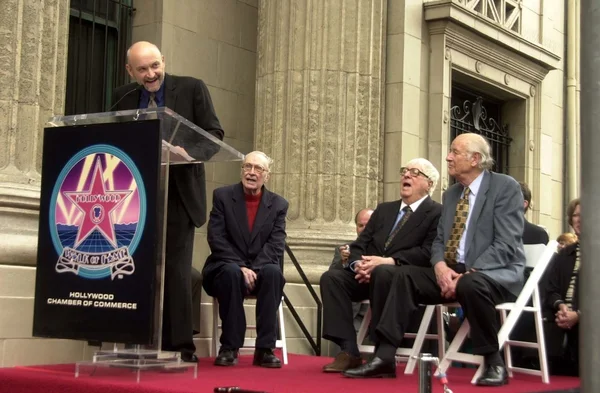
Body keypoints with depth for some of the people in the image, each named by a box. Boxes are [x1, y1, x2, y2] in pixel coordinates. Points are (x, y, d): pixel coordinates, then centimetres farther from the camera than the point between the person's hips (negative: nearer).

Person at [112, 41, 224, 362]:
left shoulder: (192, 89, 1)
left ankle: (179, 347, -1)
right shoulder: (122, 97, 10)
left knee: (175, 269, -6)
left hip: (178, 194, -3)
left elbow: (214, 134, -2)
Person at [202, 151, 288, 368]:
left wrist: (253, 269, -22)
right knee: (231, 272, -36)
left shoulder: (278, 204, 5)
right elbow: (216, 238, -8)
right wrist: (240, 267, -21)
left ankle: (265, 349, -27)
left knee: (274, 272, -33)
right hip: (227, 268, -1)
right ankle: (229, 347, -25)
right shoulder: (222, 196, 1)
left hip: (261, 271, 1)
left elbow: (276, 244, -6)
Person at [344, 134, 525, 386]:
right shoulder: (451, 193, 15)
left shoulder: (505, 187, -8)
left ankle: (494, 363, -19)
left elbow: (506, 245, -16)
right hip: (452, 271, 7)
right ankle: (384, 357, -18)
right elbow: (440, 240, 14)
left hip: (497, 273, -6)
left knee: (471, 285, -39)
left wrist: (468, 274, -24)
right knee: (404, 275, -13)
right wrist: (440, 266, -10)